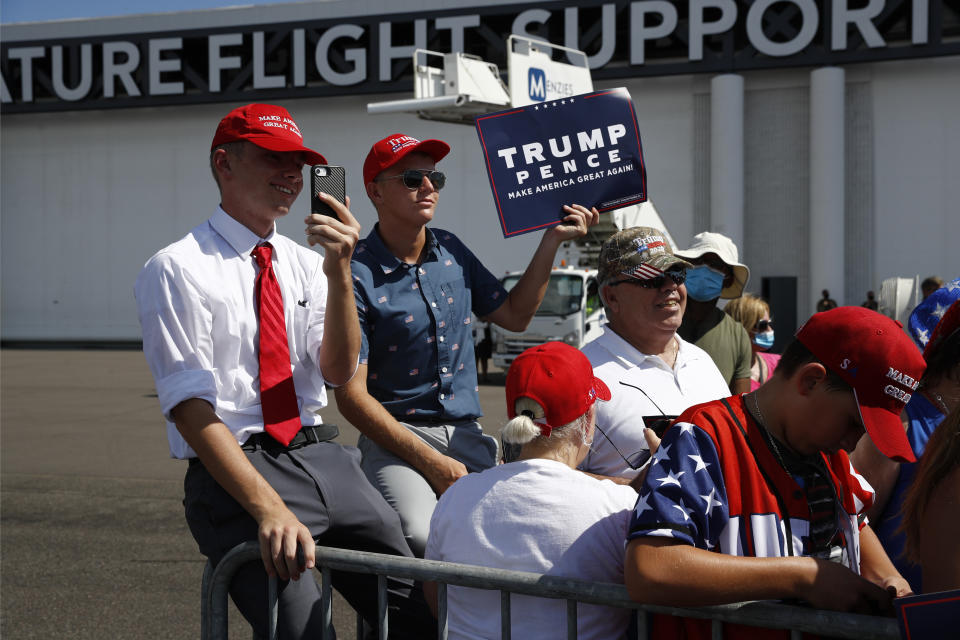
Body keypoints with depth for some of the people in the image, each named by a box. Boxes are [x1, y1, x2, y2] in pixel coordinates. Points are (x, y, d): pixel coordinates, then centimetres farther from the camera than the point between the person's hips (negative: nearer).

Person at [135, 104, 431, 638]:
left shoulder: (304, 264, 13)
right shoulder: (176, 270, -4)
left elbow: (339, 371, 2)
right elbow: (191, 410, -11)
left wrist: (339, 270, -12)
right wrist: (269, 508, -21)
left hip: (322, 457, 5)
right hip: (234, 469, -5)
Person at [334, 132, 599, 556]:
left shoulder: (451, 251, 11)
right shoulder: (357, 275, -9)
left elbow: (514, 315, 24)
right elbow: (351, 395, -12)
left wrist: (552, 241, 16)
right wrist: (431, 463, -16)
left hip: (466, 434, 6)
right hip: (396, 436, -6)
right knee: (421, 538, -34)